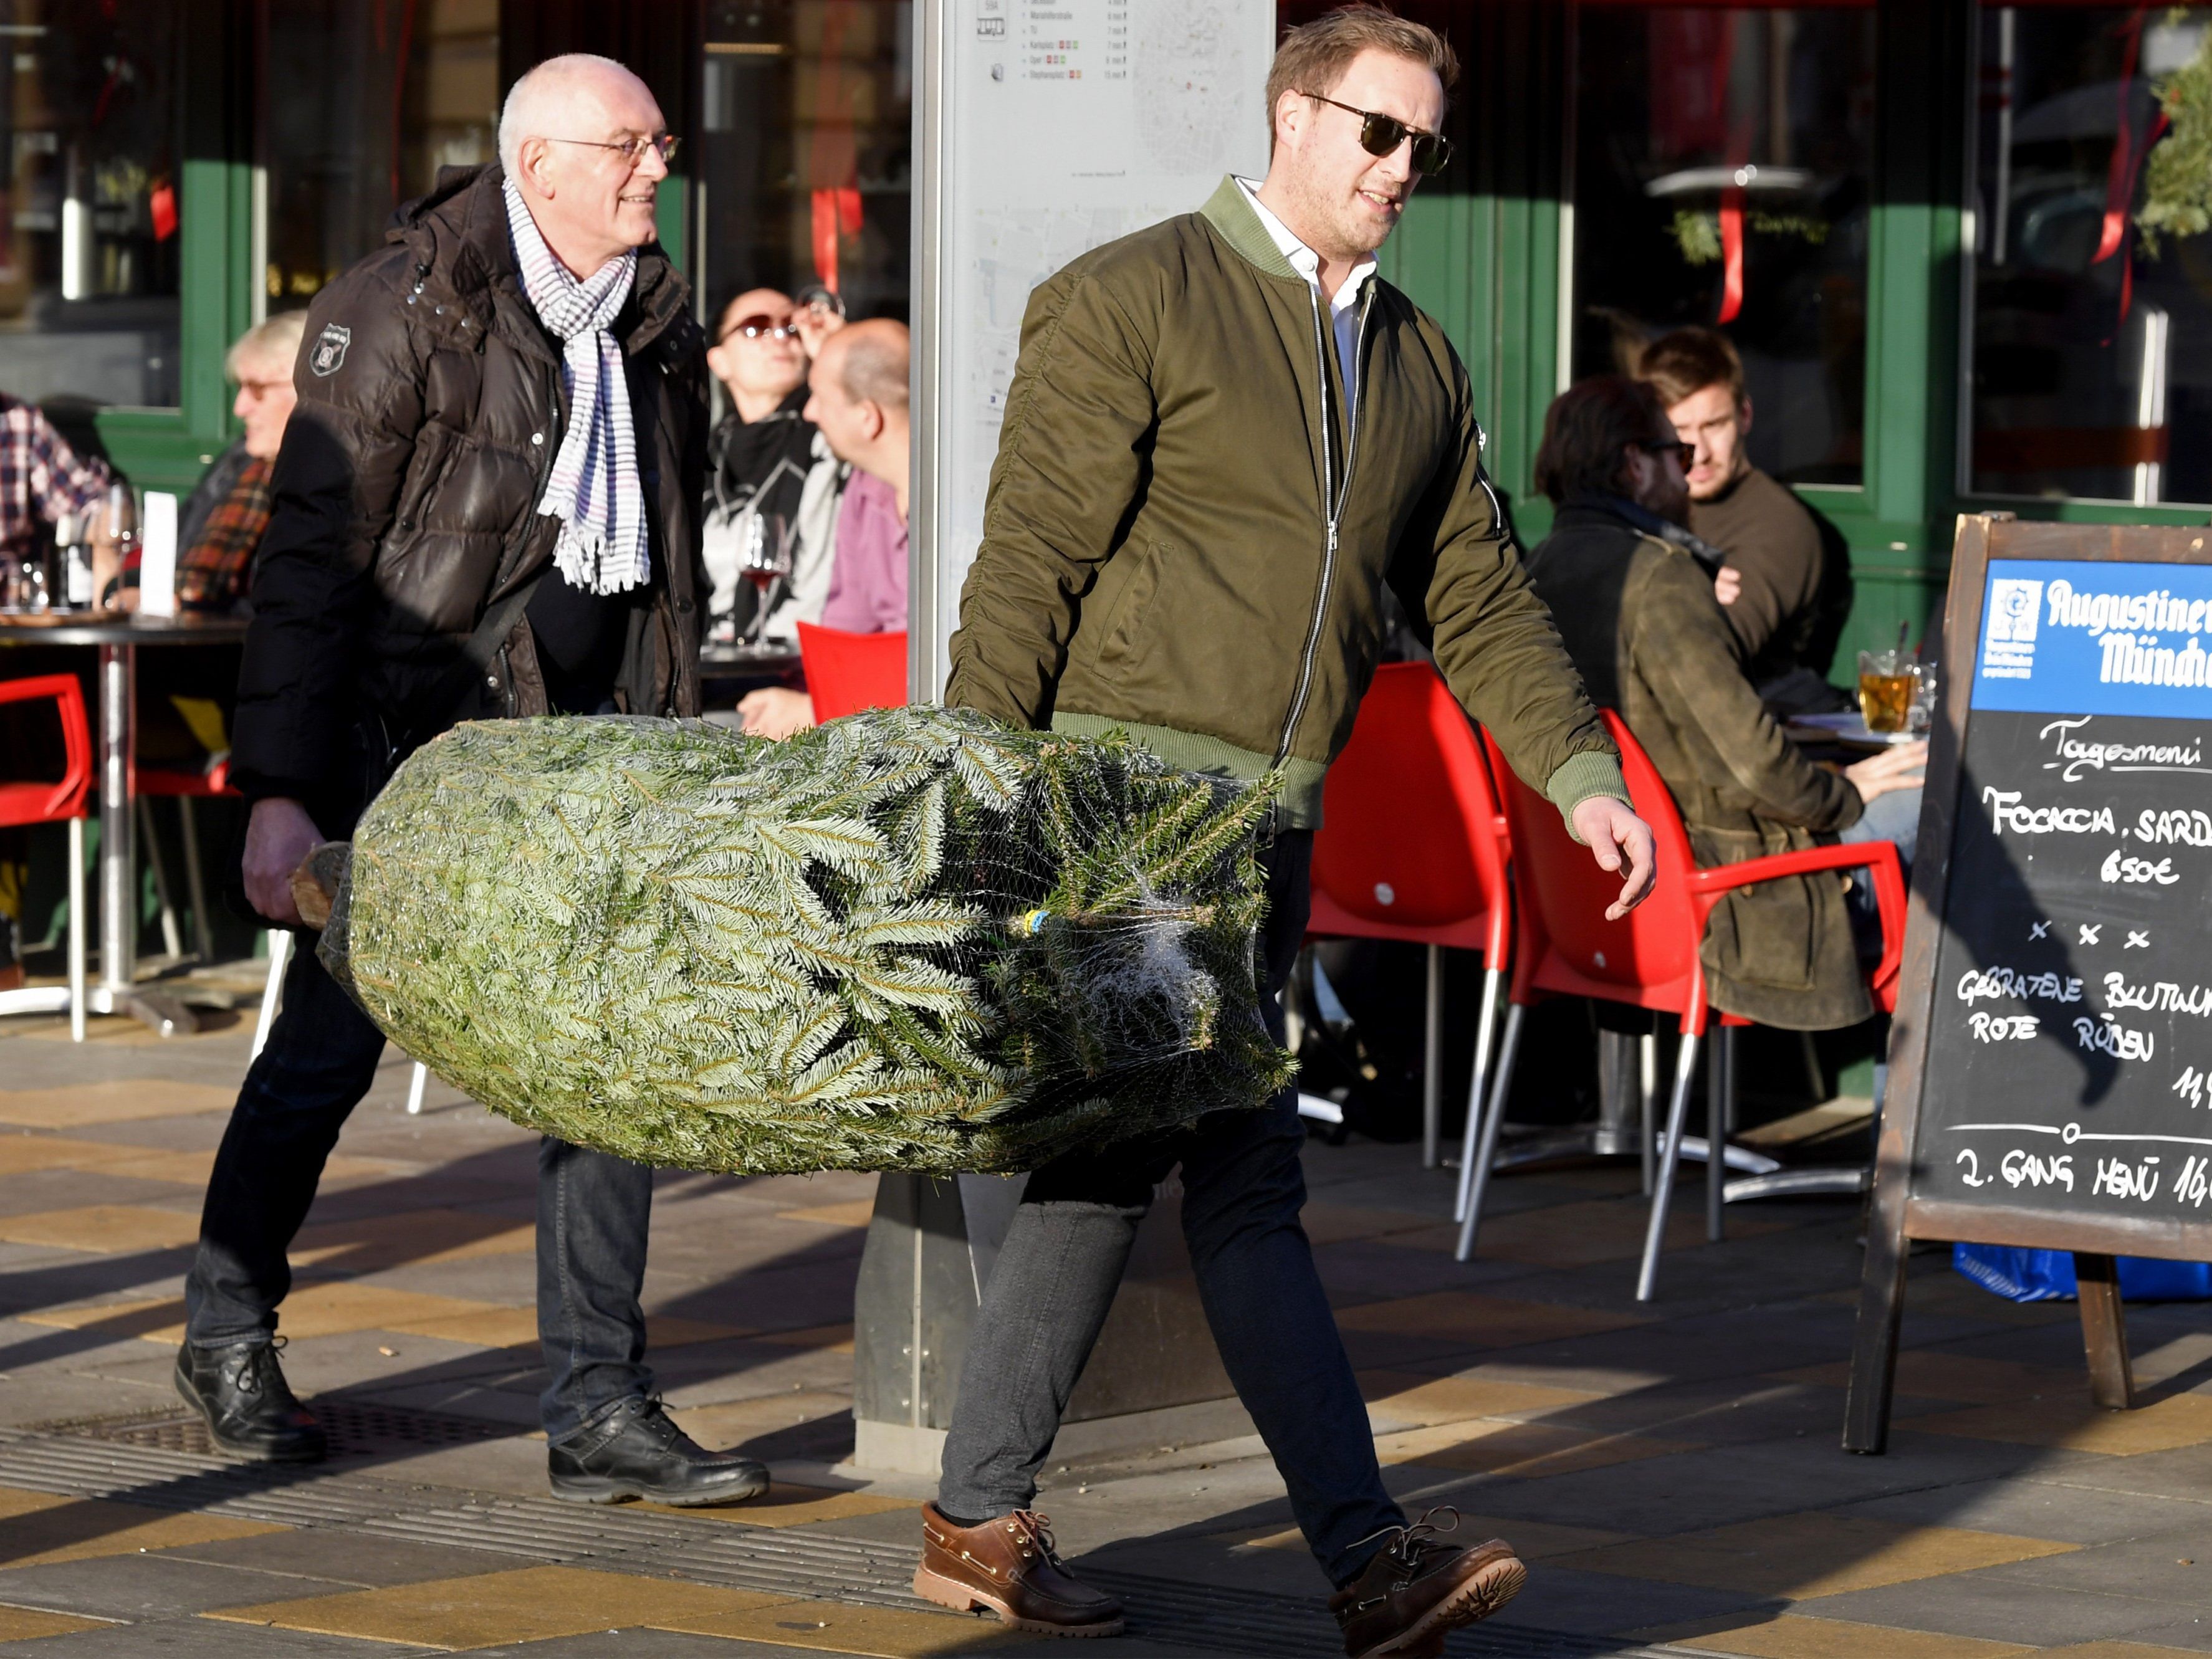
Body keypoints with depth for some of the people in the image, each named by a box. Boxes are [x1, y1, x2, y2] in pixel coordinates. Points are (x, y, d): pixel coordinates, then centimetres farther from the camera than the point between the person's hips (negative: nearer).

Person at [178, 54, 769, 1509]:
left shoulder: (656, 324, 9)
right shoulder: (401, 312, -12)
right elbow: (313, 556, -12)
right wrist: (279, 790, -16)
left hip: (591, 738, 5)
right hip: (416, 731, -5)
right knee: (331, 1046, 5)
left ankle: (600, 1413, 2)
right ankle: (229, 1334, 26)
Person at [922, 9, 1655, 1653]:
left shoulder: (1420, 364, 17)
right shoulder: (1131, 302, -6)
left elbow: (1478, 594, 17)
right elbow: (1031, 560, -10)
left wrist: (1581, 771, 3)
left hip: (1267, 826, 8)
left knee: (1115, 1157, 11)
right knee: (1245, 1173, -11)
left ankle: (982, 1518, 19)